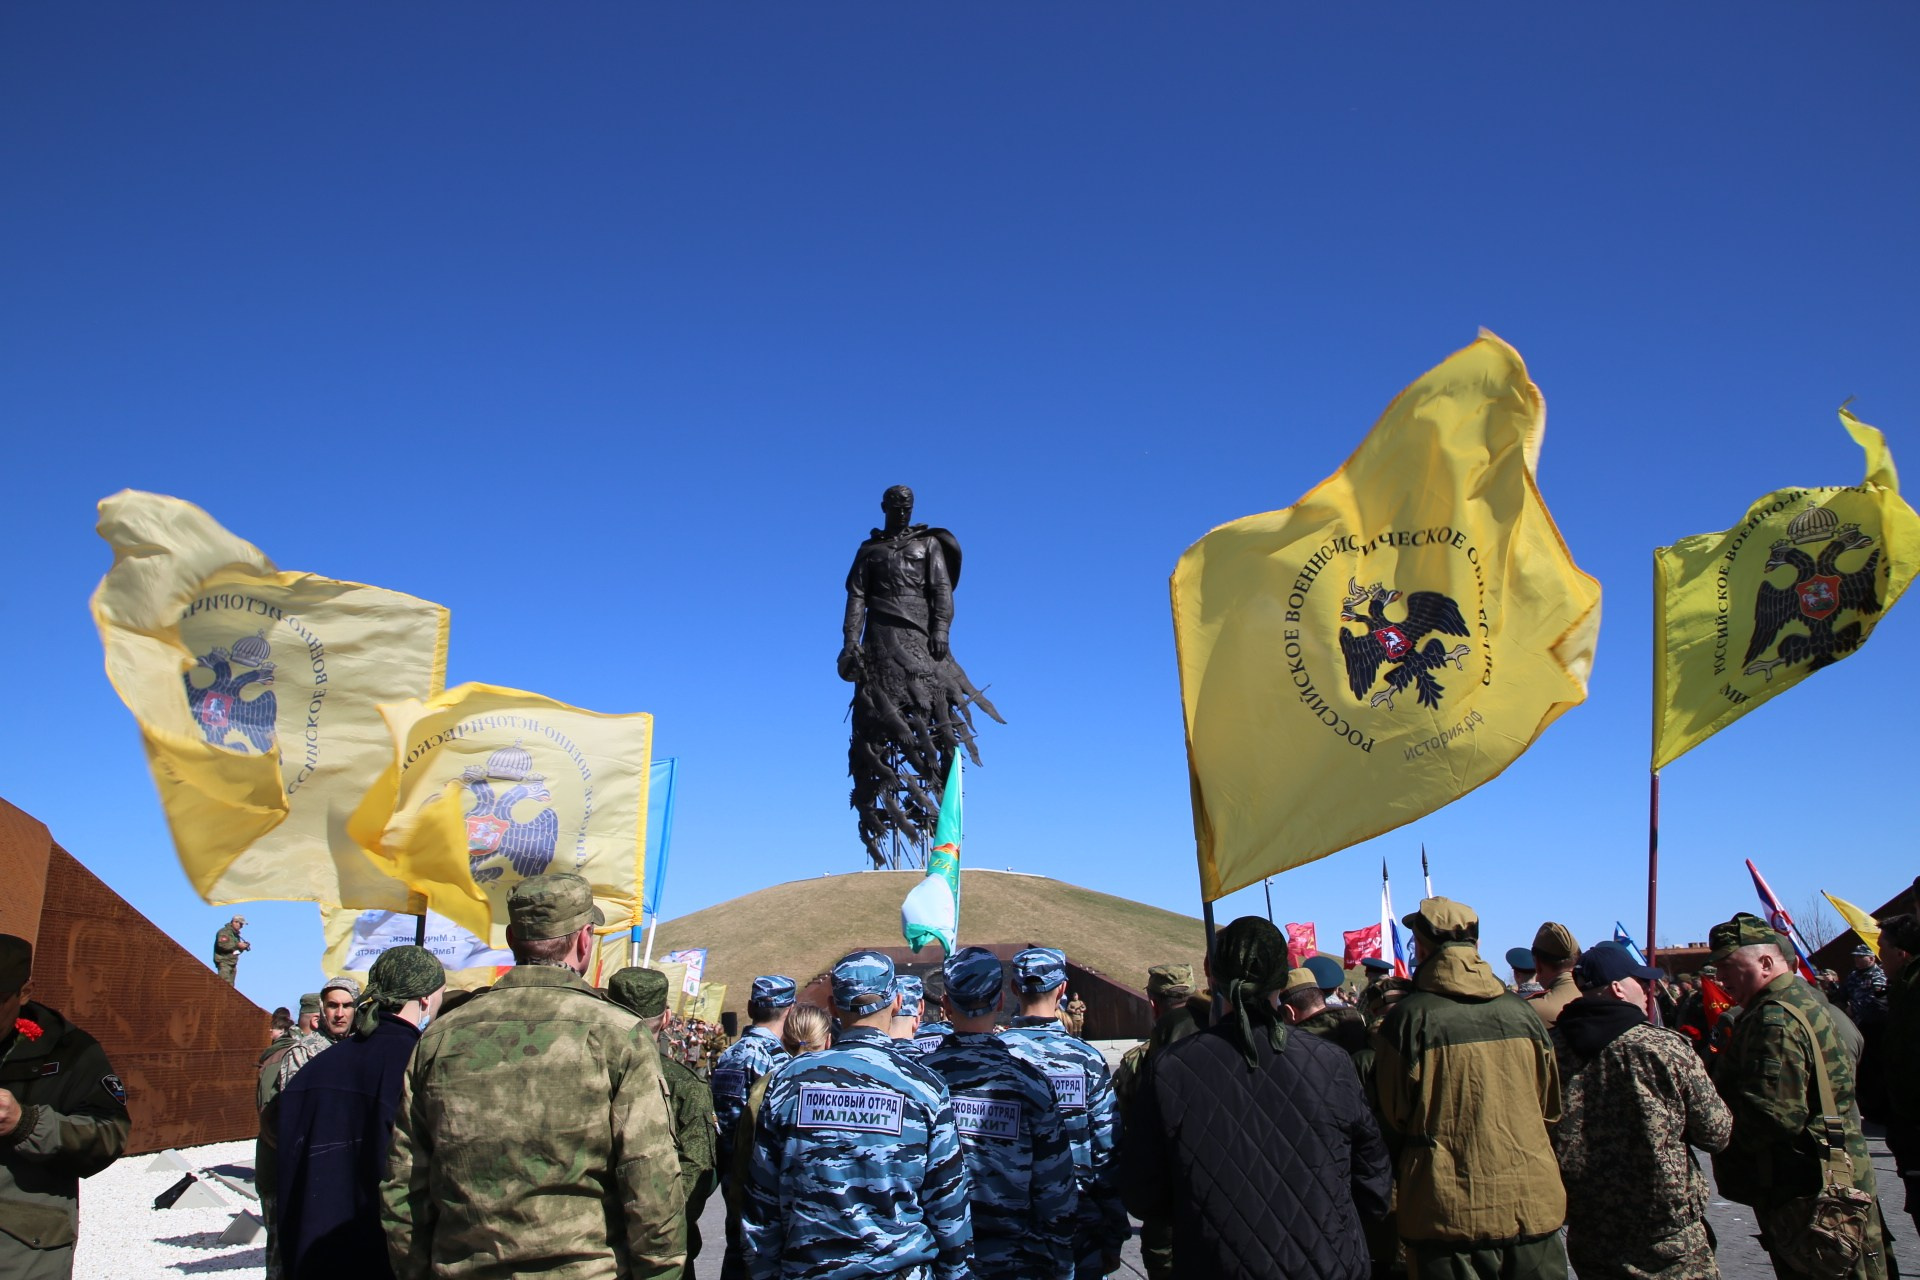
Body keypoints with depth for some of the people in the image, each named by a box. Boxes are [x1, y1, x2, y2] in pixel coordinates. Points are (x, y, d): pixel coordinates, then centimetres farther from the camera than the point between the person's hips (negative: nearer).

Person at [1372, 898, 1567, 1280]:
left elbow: (1391, 1120, -5)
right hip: (1533, 1207, 3)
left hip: (1449, 1213, -3)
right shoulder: (1521, 1011, -1)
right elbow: (1551, 1108, 11)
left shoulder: (1407, 1018, -13)